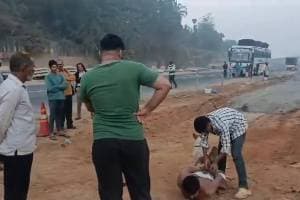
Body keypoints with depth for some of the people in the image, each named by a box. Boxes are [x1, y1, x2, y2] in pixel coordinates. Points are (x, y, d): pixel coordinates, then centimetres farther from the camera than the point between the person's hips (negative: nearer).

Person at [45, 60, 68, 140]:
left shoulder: (61, 76, 9)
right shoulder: (48, 77, -3)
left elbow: (65, 85, -1)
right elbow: (49, 88, -13)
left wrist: (55, 86, -10)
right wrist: (59, 87, -6)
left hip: (61, 98, 5)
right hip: (53, 98, -4)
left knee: (59, 115, 13)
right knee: (52, 116, -2)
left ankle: (59, 131, 23)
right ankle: (51, 133, 3)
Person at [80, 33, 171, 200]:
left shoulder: (87, 78, 2)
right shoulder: (134, 68, -5)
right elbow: (165, 85, -5)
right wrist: (146, 110, -1)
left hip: (103, 143, 1)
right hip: (134, 140, -1)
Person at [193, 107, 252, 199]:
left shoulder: (221, 125, -42)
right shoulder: (204, 123, -20)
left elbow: (226, 147, -34)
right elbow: (204, 140, -7)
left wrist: (215, 162, -27)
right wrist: (206, 158, -13)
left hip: (238, 125, -8)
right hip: (228, 127, 8)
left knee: (236, 155, -19)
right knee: (220, 151, 9)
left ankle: (244, 187, -19)